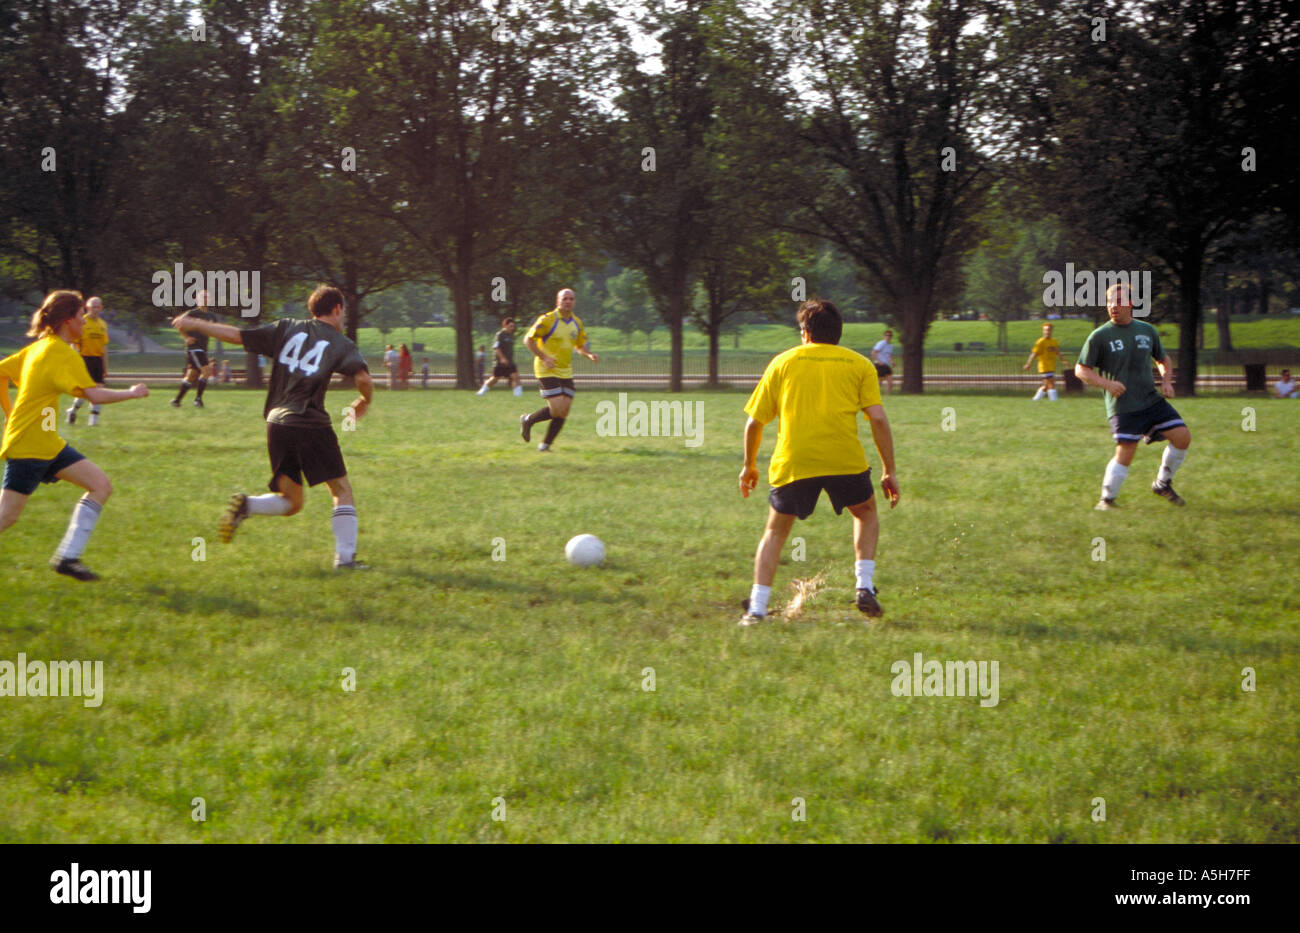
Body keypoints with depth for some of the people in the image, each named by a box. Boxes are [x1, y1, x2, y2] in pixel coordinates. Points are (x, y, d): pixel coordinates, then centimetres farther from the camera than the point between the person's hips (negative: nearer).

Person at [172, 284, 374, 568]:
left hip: (277, 423, 4)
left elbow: (236, 335, 10)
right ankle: (345, 557, -2)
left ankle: (245, 505, -12)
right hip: (312, 425, -4)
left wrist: (194, 325, 20)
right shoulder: (341, 344, 3)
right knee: (342, 490, 8)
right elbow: (363, 377, -13)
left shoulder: (287, 329, 13)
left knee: (291, 501, 14)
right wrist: (365, 401, 9)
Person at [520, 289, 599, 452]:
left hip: (566, 372, 7)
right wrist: (543, 358, -19)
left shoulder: (576, 323, 9)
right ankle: (528, 421, 10)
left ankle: (546, 445, 12)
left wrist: (589, 355, -1)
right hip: (547, 372, -7)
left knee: (563, 412, -1)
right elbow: (528, 340, -9)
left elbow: (580, 345, 21)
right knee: (557, 410, -15)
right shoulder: (547, 320, -11)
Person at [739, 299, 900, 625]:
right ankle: (865, 587, 9)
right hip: (845, 460, 0)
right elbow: (878, 418, 2)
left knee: (775, 531, 17)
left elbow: (754, 421, 14)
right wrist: (890, 471, 6)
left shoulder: (783, 362, 15)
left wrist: (749, 465, 27)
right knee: (866, 513, 26)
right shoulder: (859, 364, 13)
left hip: (793, 462, 0)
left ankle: (757, 608, 4)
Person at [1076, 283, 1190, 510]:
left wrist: (1166, 380, 7)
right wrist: (1107, 383, -17)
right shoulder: (1100, 336, -2)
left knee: (1182, 436, -4)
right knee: (1125, 453, -14)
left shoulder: (1147, 331, 11)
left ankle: (1162, 484, 15)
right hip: (1123, 406, -5)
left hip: (1152, 400, 5)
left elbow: (1163, 359, 27)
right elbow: (1081, 370, -2)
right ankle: (1107, 499, 3)